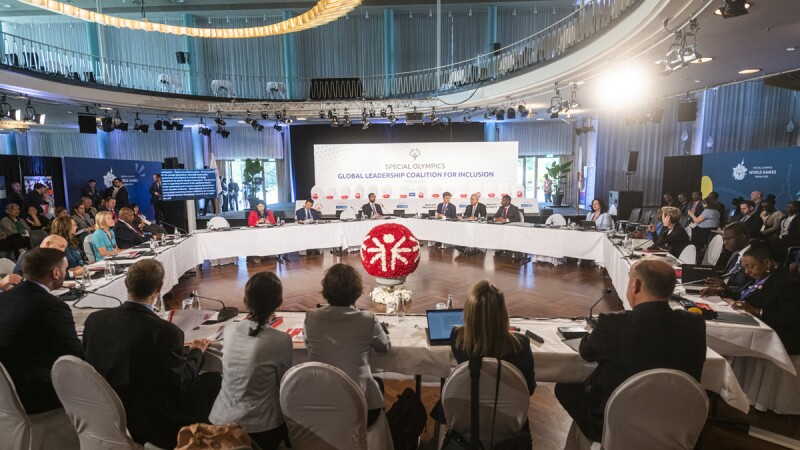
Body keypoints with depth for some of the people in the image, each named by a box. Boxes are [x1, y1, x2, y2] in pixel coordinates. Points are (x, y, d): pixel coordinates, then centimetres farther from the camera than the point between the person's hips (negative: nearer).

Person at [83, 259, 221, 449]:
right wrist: (196, 352, 1)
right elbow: (182, 384, -16)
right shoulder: (165, 331, -28)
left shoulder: (94, 319, -10)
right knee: (214, 380, 10)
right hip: (155, 427, -6)